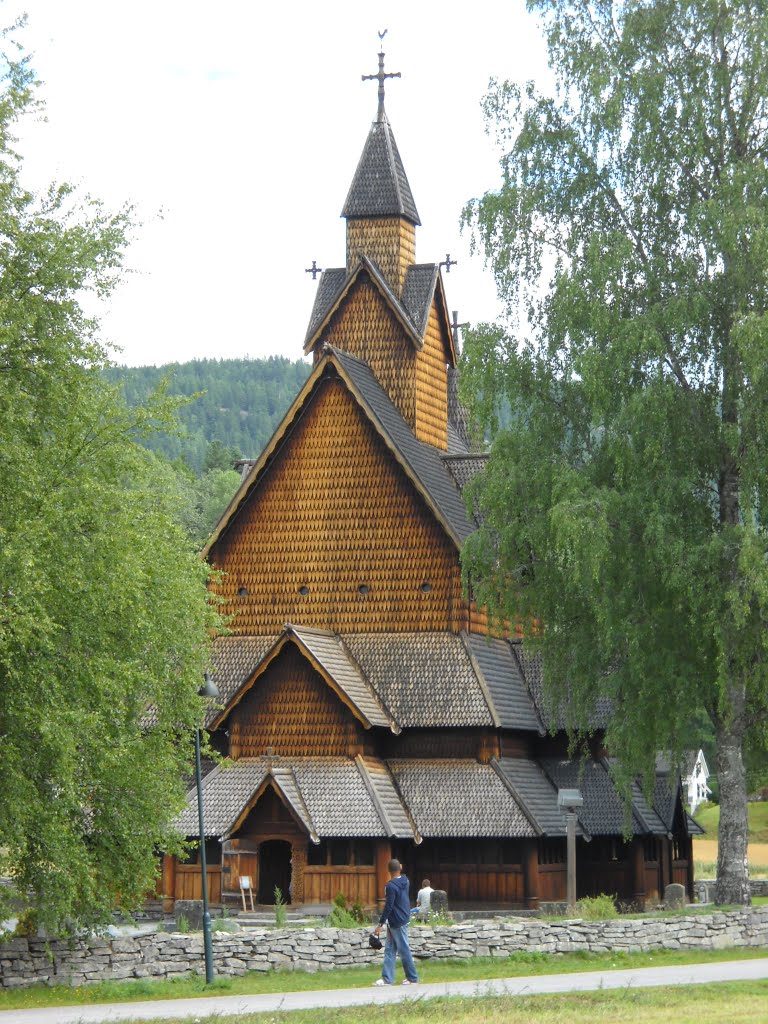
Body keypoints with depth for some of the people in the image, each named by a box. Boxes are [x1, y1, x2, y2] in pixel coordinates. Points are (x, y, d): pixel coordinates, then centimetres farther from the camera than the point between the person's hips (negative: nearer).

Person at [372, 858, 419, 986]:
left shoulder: (391, 886, -20)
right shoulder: (404, 881, 5)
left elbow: (388, 907, -21)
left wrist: (380, 924, -18)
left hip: (397, 922, -9)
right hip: (403, 919, 9)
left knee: (404, 950, 0)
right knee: (389, 950, 9)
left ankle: (412, 978, 8)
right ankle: (387, 978, 7)